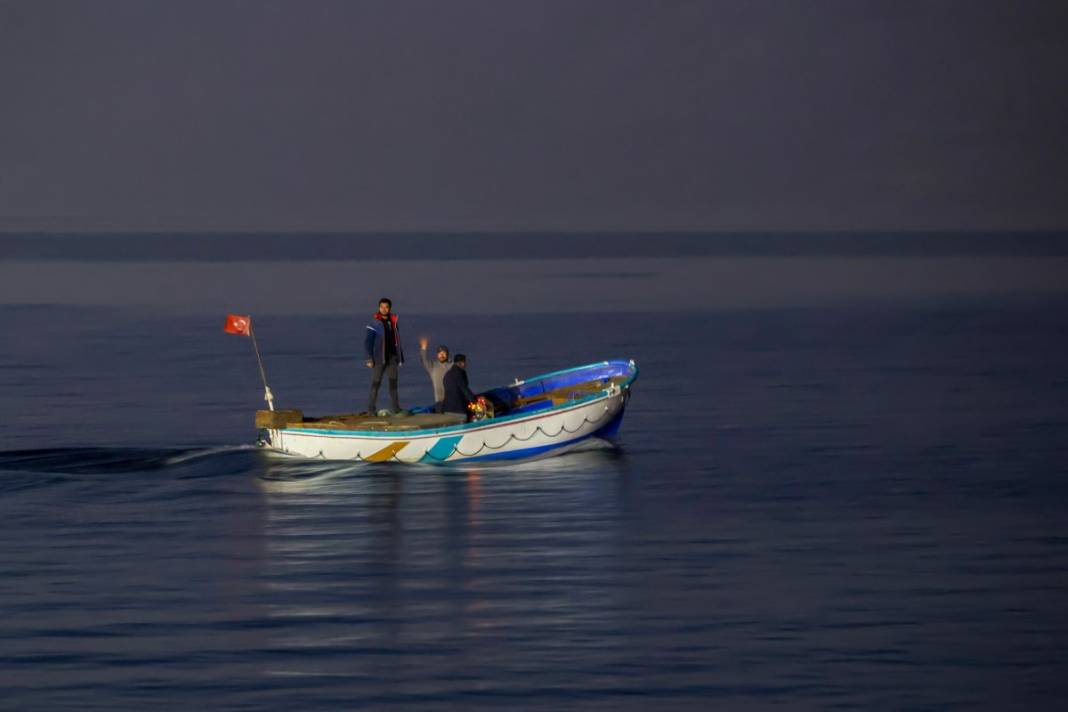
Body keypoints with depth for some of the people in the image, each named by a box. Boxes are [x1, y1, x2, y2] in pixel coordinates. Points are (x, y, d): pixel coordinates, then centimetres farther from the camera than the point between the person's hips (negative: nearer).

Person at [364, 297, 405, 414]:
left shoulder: (393, 322, 10)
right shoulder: (374, 323, -5)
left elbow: (398, 341, 17)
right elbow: (367, 342, -7)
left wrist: (401, 358, 14)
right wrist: (369, 359, -15)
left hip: (392, 357, 5)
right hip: (379, 359, -5)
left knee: (393, 382, 5)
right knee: (376, 383, -3)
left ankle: (396, 407, 9)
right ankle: (372, 408, 0)